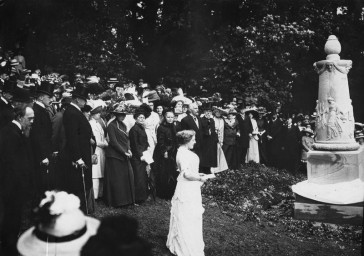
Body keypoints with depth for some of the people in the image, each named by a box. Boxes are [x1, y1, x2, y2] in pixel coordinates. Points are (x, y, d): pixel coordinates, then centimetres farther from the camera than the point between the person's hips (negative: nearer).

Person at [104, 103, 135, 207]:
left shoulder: (123, 125, 14)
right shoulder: (111, 125, -10)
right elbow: (113, 142, -14)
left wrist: (129, 150, -2)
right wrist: (124, 152, -13)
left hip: (125, 156, 7)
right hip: (115, 156, -7)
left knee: (129, 177, 4)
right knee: (117, 179, -2)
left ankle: (128, 199, 12)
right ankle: (117, 201, 7)